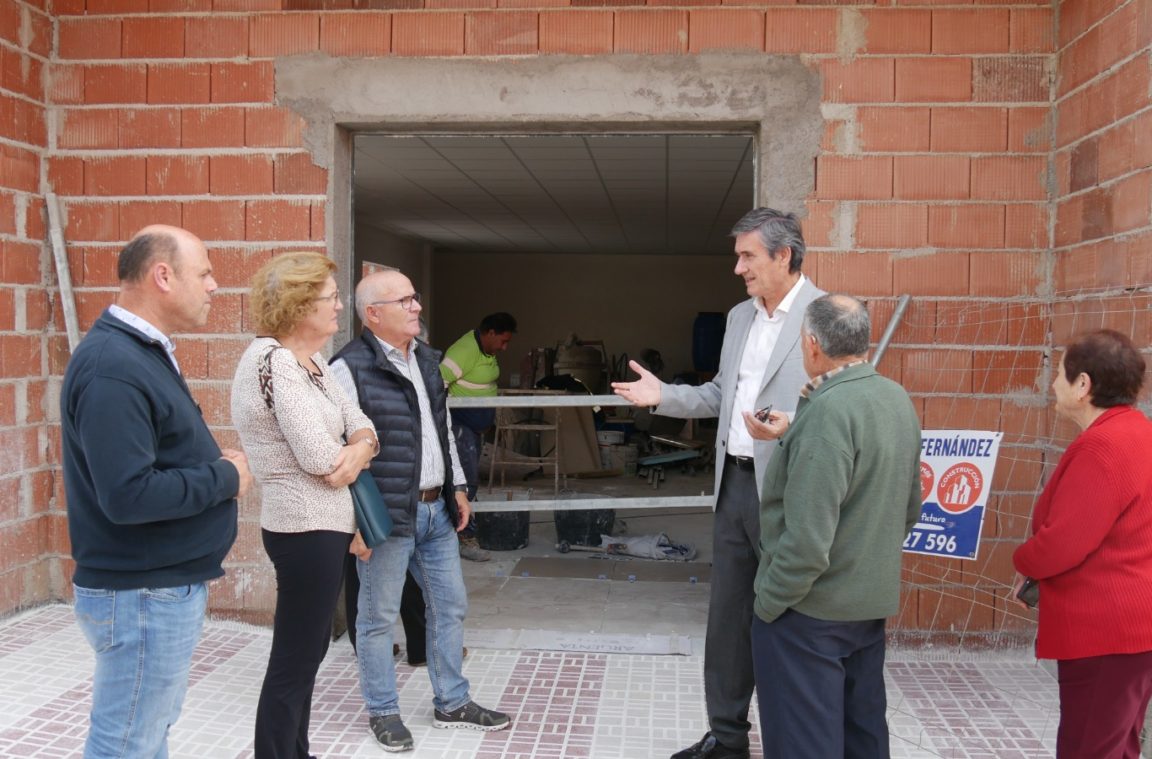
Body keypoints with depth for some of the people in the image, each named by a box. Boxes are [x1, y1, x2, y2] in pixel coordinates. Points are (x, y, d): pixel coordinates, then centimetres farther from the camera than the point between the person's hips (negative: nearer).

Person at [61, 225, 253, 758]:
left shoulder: (143, 351, 10)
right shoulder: (114, 367, -23)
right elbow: (129, 495, -30)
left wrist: (216, 466, -1)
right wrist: (225, 478, -17)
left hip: (167, 586, 10)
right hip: (143, 595, -10)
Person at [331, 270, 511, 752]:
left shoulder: (426, 359, 11)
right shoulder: (351, 367, -14)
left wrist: (457, 487, 18)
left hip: (436, 510, 8)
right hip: (386, 514, -8)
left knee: (450, 606, 15)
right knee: (378, 617, 7)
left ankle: (452, 703, 30)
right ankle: (382, 711, 24)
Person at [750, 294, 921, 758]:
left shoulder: (828, 411, -24)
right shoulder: (898, 399, 3)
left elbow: (808, 538, -27)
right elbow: (910, 508, 14)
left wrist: (769, 600, -14)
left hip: (811, 609, -9)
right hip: (873, 601, 9)